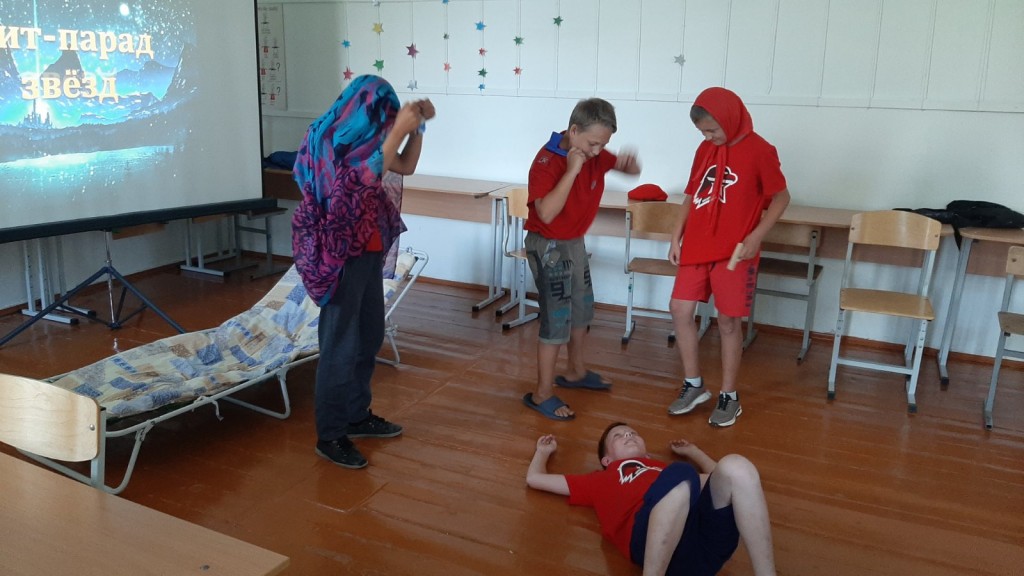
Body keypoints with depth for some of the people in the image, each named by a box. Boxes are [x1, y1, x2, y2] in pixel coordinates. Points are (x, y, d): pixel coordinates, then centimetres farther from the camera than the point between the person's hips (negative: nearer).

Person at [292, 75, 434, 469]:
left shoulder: (361, 138, 9)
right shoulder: (328, 139, -16)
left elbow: (406, 167, 17)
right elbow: (364, 179, -31)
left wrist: (417, 125, 5)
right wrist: (398, 130, -28)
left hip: (368, 251, 9)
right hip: (340, 256, -9)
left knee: (369, 336, 17)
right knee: (341, 344, -2)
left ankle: (357, 416, 31)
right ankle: (330, 436, 10)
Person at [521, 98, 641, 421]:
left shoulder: (595, 155, -4)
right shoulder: (546, 162, -24)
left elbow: (631, 171, 9)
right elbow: (546, 213, -35)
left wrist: (629, 163, -15)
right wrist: (571, 170, -35)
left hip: (575, 242, 8)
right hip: (548, 245, -8)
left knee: (582, 309, 20)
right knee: (557, 318, -7)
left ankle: (576, 372, 41)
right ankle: (542, 395, 4)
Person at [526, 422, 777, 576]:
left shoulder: (667, 469, 42)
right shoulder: (601, 480, 37)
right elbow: (535, 478, 40)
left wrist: (692, 450, 59)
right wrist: (544, 451, 58)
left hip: (709, 531, 4)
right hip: (649, 532, -3)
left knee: (734, 466, -27)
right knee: (680, 477, -36)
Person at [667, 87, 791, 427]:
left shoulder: (759, 151, -10)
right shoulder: (705, 150, 8)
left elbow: (781, 197, -6)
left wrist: (755, 236, -17)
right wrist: (677, 236, 9)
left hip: (734, 253, -6)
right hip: (697, 247, 6)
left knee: (729, 323, 2)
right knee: (680, 311, 5)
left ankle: (729, 397, 17)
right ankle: (693, 385, 20)